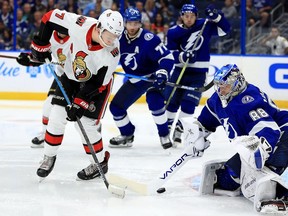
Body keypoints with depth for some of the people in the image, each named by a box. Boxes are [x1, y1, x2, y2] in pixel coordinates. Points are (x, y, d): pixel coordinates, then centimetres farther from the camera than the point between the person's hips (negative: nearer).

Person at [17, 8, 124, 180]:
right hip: (71, 76, 3)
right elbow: (50, 18, -15)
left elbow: (98, 83, -26)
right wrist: (40, 45, -12)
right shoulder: (79, 25, -30)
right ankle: (49, 157, 17)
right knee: (57, 117, -3)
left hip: (97, 85, -3)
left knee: (86, 124, -8)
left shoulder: (112, 52, -31)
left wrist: (80, 103, -28)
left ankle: (100, 163, 13)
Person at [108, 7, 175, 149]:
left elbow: (167, 57, -28)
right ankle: (127, 135, 25)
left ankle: (164, 135, -16)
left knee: (154, 101, -32)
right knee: (116, 106, 4)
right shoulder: (119, 38, -10)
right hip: (134, 80, 6)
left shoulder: (149, 39, -27)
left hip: (152, 76, -6)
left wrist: (162, 72, -43)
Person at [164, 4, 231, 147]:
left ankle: (179, 130, 2)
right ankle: (169, 126, 23)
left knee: (188, 104, -11)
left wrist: (216, 16, -19)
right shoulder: (173, 32, -5)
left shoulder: (205, 25, -5)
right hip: (180, 70, 2)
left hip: (198, 72, -2)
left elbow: (224, 29, -4)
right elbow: (170, 54, -8)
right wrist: (183, 56, -27)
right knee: (171, 101, 4)